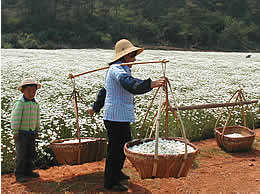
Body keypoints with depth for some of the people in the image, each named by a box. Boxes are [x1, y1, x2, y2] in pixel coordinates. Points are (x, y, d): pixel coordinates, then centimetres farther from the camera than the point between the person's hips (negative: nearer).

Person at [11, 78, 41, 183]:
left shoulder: (35, 104, 7)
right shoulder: (20, 103, -14)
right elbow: (15, 118, -15)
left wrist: (37, 130, 20)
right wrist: (15, 132, -15)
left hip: (31, 133, 7)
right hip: (21, 133, -7)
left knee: (30, 152, 13)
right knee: (21, 153, -3)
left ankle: (28, 171, 26)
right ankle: (19, 174, 6)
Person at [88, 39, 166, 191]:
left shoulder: (122, 69, 20)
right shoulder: (116, 69, -15)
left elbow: (104, 91, 28)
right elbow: (130, 84, -37)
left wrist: (95, 107, 37)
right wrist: (151, 84, -49)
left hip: (122, 117, 11)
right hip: (116, 117, -11)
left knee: (126, 143, 21)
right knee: (115, 148, -2)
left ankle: (117, 172, 39)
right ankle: (110, 182, 10)